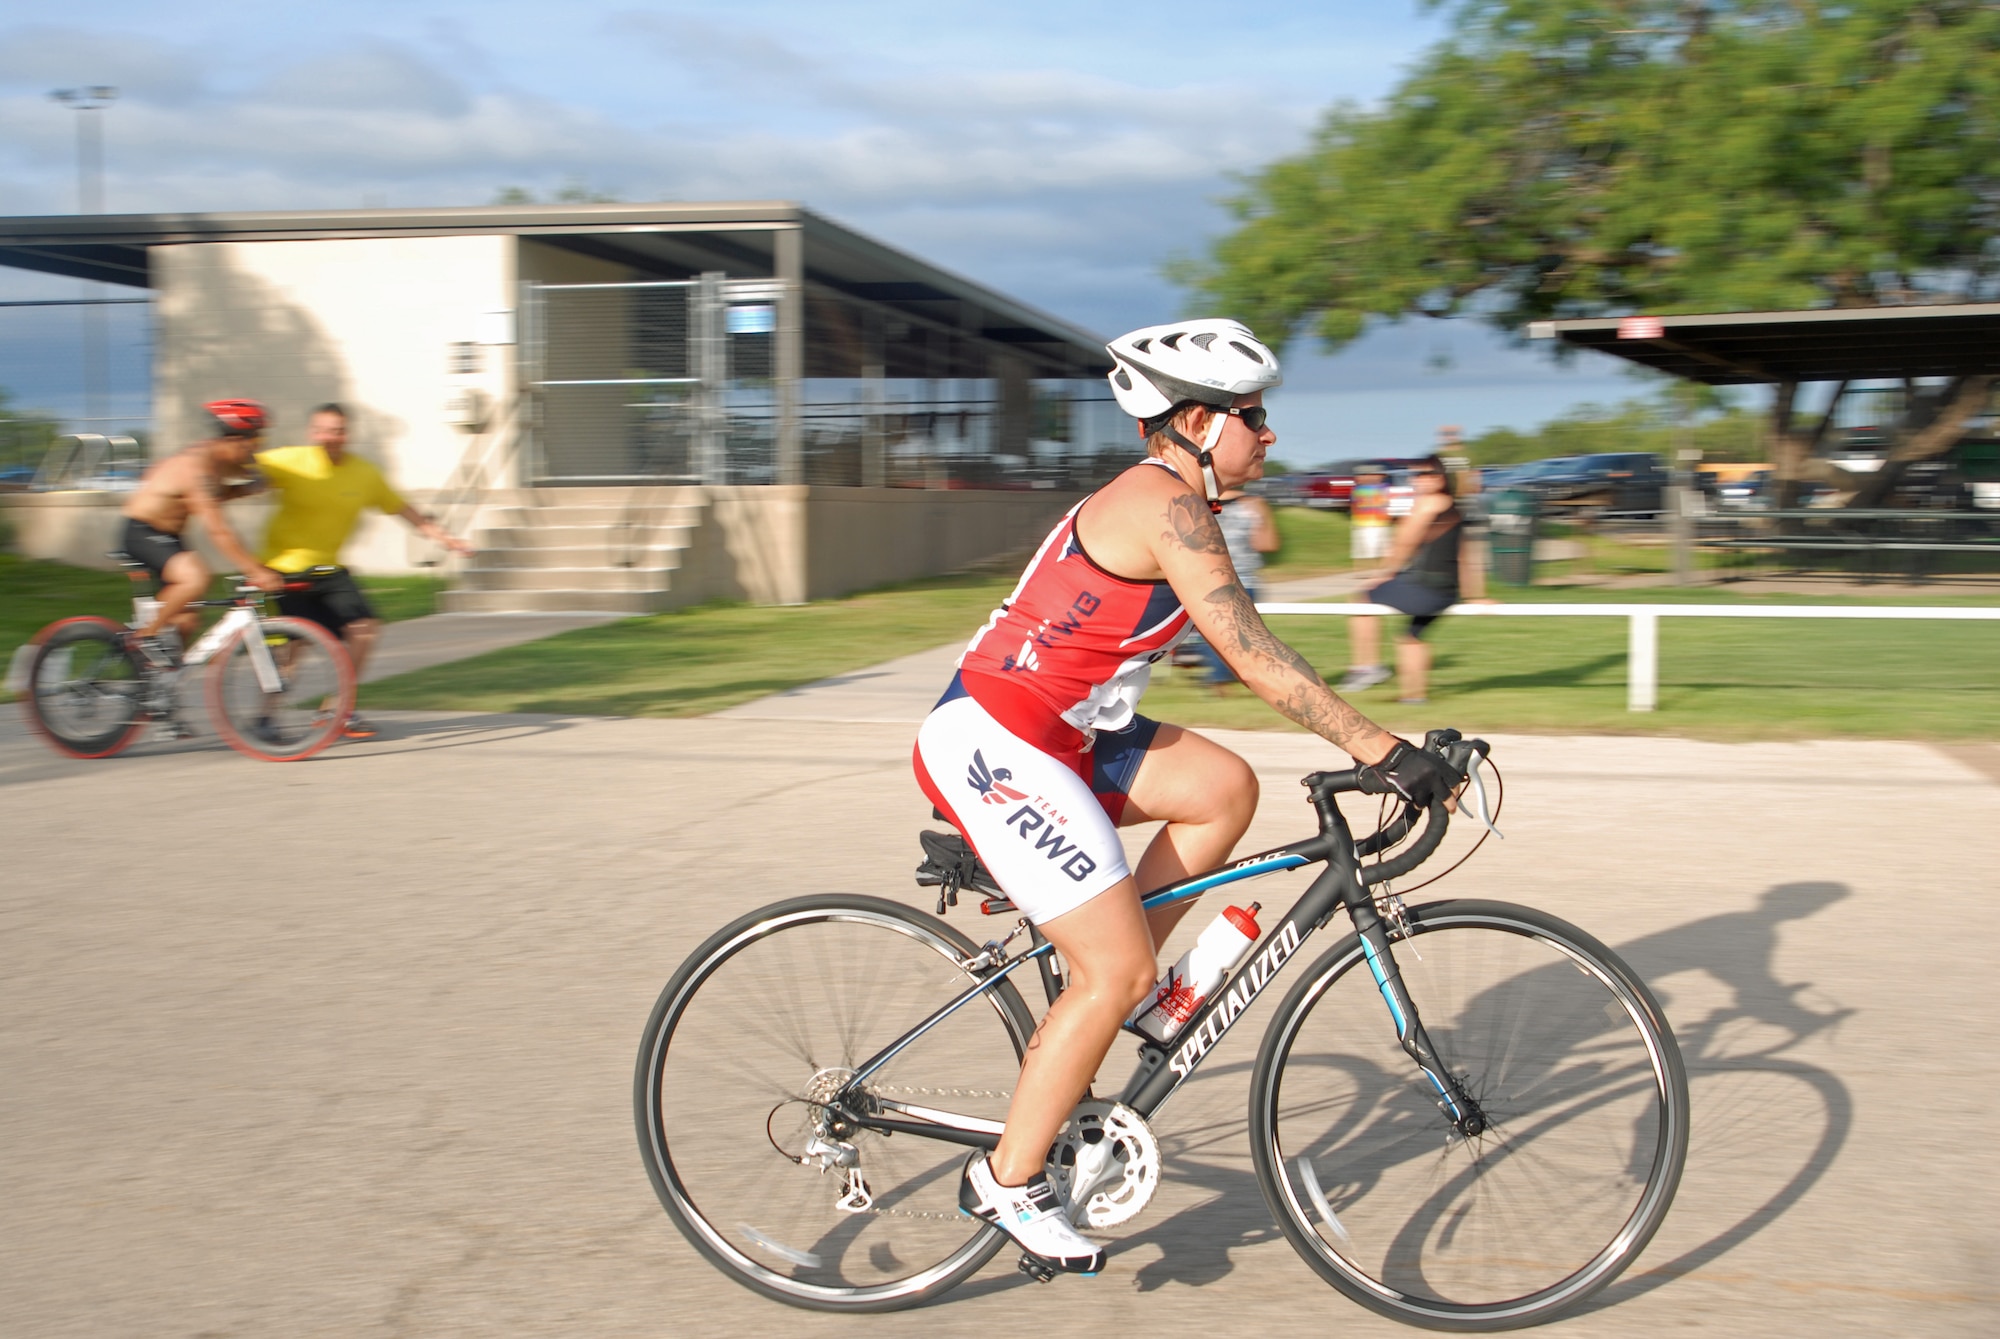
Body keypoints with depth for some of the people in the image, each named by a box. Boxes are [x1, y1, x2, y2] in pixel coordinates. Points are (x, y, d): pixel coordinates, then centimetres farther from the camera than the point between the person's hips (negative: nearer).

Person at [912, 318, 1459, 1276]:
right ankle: (1007, 1182, 7)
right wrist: (1386, 752, -21)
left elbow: (1244, 653, 18)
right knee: (1119, 972, -8)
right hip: (991, 747, -10)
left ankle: (1095, 998, 12)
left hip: (1049, 737, 10)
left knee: (1224, 787, 5)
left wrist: (1364, 742, 16)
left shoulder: (1152, 499, 14)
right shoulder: (1165, 506, -16)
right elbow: (1257, 660, -22)